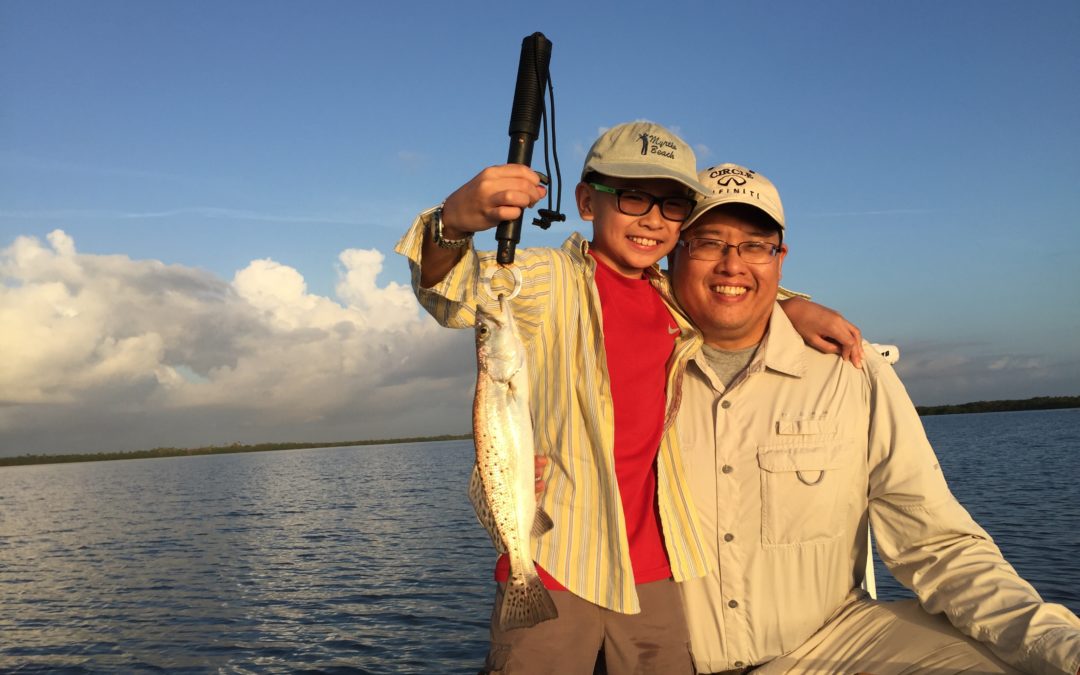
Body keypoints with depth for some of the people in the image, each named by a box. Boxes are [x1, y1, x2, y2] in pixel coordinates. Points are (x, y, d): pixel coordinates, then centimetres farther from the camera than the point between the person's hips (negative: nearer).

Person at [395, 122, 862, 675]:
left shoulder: (676, 300, 10)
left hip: (653, 568, 5)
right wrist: (456, 223, -47)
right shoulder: (547, 279, -6)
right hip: (553, 566, -5)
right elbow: (454, 296, -25)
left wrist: (795, 307, 11)